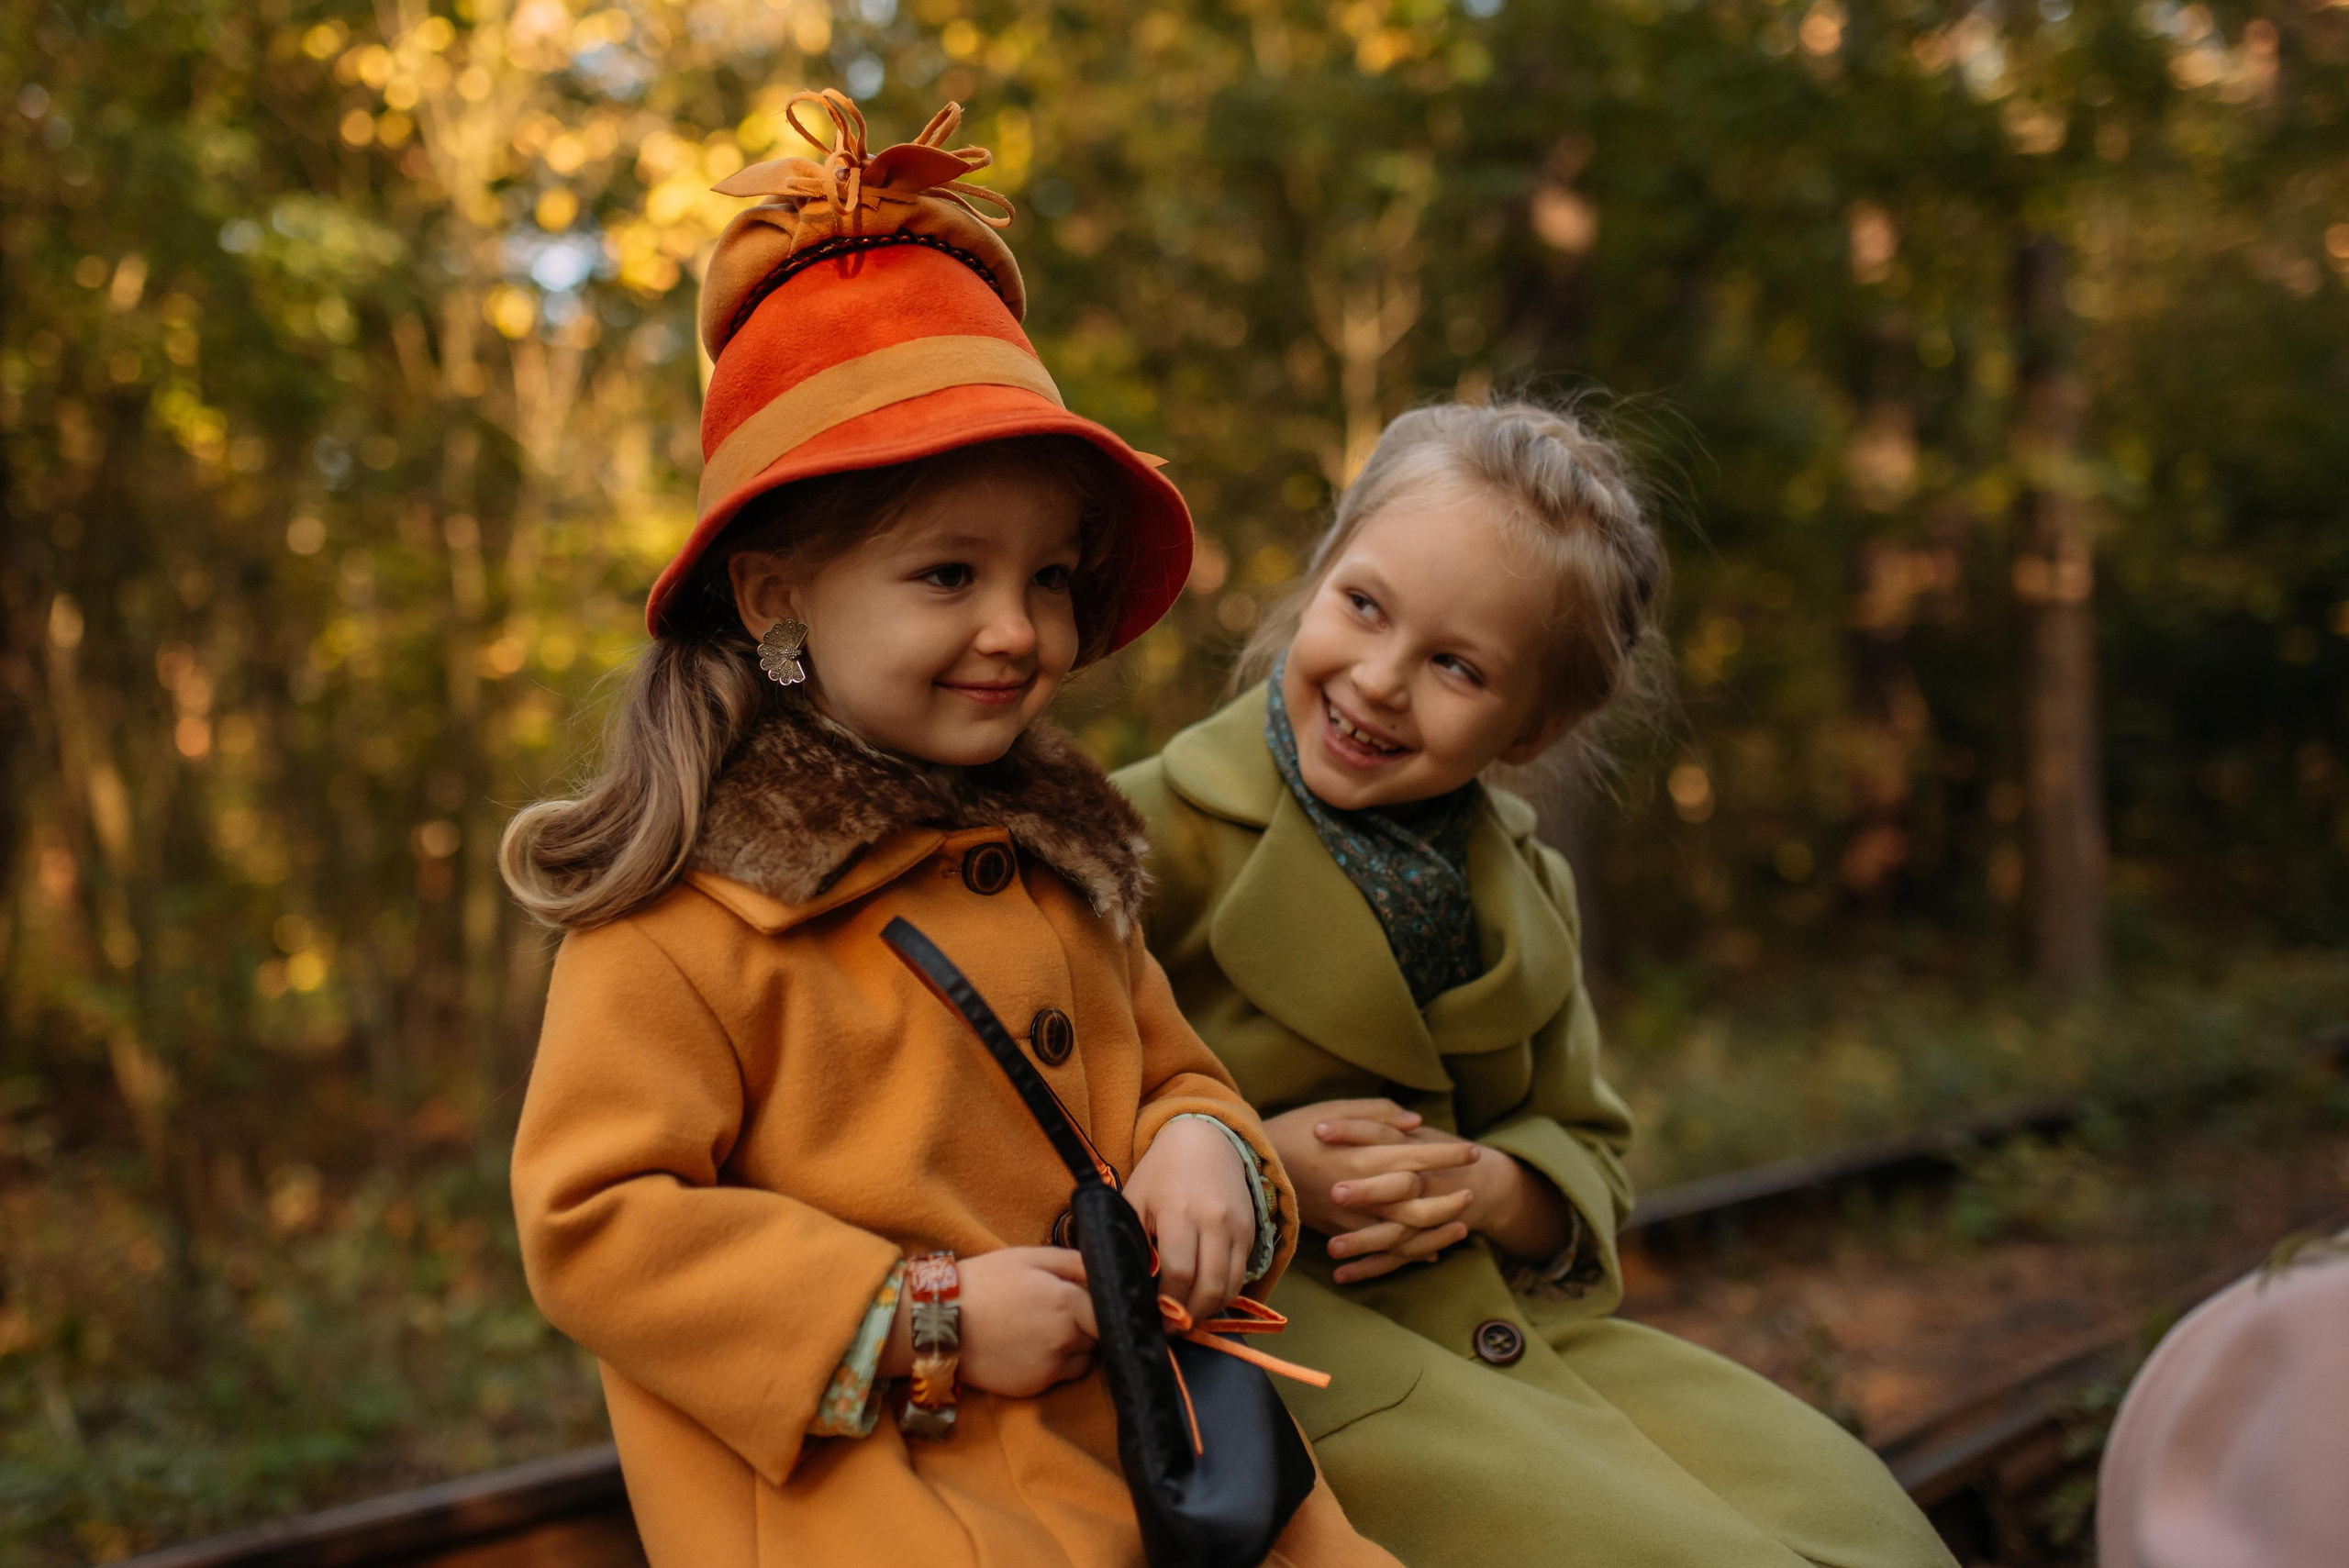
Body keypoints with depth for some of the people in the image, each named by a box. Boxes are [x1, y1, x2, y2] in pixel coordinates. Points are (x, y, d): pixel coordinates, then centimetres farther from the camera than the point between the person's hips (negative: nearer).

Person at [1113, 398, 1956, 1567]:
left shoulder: (1523, 885, 12)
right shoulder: (1142, 840, -9)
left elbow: (1589, 1157, 17)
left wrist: (1491, 1186, -6)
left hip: (1517, 1329, 7)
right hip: (1258, 1335, -6)